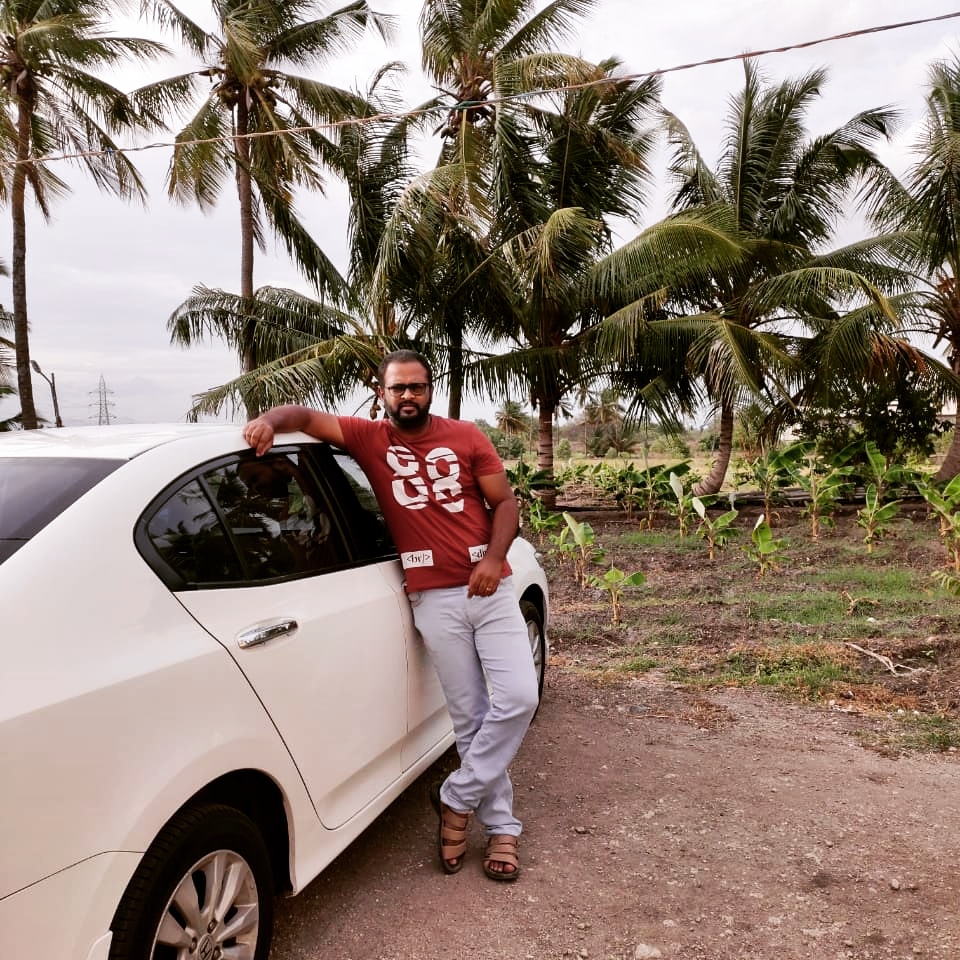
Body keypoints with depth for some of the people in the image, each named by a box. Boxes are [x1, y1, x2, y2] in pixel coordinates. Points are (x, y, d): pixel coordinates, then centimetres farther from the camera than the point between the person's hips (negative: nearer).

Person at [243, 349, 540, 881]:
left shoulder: (465, 437, 5)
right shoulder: (368, 437, 2)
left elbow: (505, 502, 4)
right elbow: (305, 415, -3)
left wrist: (494, 559, -12)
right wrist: (269, 419, -26)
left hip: (490, 587, 2)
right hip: (434, 598, -2)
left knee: (518, 698, -6)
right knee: (470, 715, 4)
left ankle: (457, 798, 14)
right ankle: (501, 826, 21)